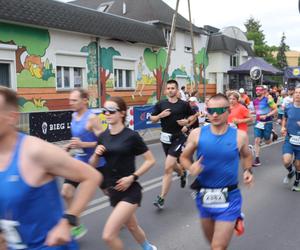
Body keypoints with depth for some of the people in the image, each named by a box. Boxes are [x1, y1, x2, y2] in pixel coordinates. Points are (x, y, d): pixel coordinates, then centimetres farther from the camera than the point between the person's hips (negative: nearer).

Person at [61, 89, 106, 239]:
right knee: (66, 192, -2)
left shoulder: (92, 118, -22)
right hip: (80, 161, 7)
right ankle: (77, 226, 13)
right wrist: (70, 146, 4)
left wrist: (82, 144, -32)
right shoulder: (74, 116, 3)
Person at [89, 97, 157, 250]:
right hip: (113, 191, 6)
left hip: (130, 191, -6)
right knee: (132, 226, 26)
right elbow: (92, 166, 10)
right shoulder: (103, 137, 2)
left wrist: (132, 177, -16)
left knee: (108, 235, -15)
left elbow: (150, 160, -8)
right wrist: (96, 155, -11)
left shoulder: (131, 136, -13)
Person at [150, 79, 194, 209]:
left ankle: (161, 198, -5)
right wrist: (160, 115, -14)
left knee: (168, 168, -13)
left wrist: (187, 121, -10)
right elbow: (152, 119, 5)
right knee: (172, 165, 20)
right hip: (165, 137, 4)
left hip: (178, 137, -4)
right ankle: (183, 173, 57)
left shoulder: (184, 104, -4)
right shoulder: (160, 104, 1)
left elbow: (192, 116, 10)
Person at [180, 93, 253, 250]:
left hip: (228, 197, -2)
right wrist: (191, 168, -17)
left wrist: (247, 170, -7)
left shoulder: (240, 136, -9)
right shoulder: (197, 134, -10)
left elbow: (247, 156, 11)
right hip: (204, 196, 3)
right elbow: (184, 157, 3)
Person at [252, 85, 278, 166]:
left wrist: (266, 116, -21)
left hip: (267, 123, -4)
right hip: (258, 122, 4)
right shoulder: (255, 101, 4)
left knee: (267, 142, 8)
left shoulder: (268, 99, -14)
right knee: (257, 140, -7)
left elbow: (275, 110, -13)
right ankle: (257, 160, -3)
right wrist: (257, 116, 7)